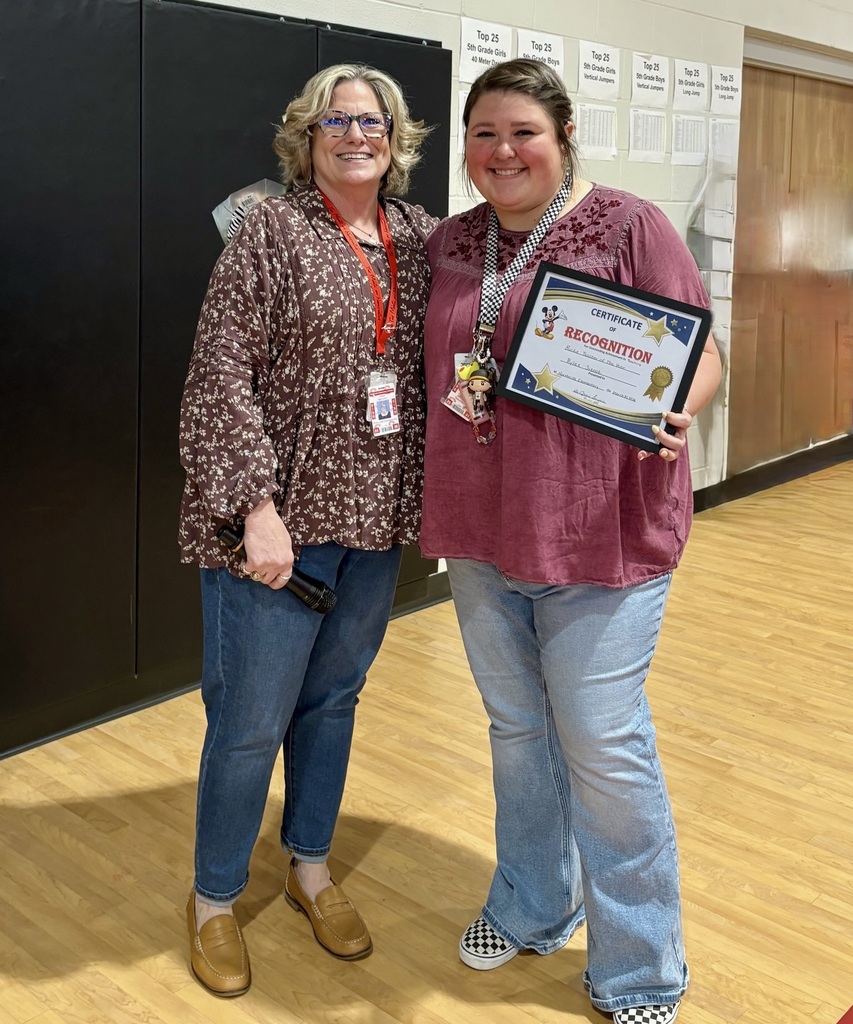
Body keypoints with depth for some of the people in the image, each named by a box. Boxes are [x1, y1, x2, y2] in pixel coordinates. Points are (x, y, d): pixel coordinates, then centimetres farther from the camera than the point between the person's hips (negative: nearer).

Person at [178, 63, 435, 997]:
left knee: (333, 698, 18)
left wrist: (426, 498, 0)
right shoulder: (271, 230, -8)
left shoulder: (418, 238, 7)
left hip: (376, 517, 5)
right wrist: (258, 508, -18)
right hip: (281, 518, -5)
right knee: (252, 718, 4)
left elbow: (431, 365, 13)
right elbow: (221, 376, -13)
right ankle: (214, 901, 26)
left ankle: (310, 868, 38)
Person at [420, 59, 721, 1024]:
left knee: (603, 747, 2)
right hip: (480, 536, 5)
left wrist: (677, 409, -27)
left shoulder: (629, 226, -7)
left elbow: (699, 354, -8)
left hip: (600, 536, -5)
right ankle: (533, 906, 41)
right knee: (517, 730, 18)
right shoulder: (448, 244, 8)